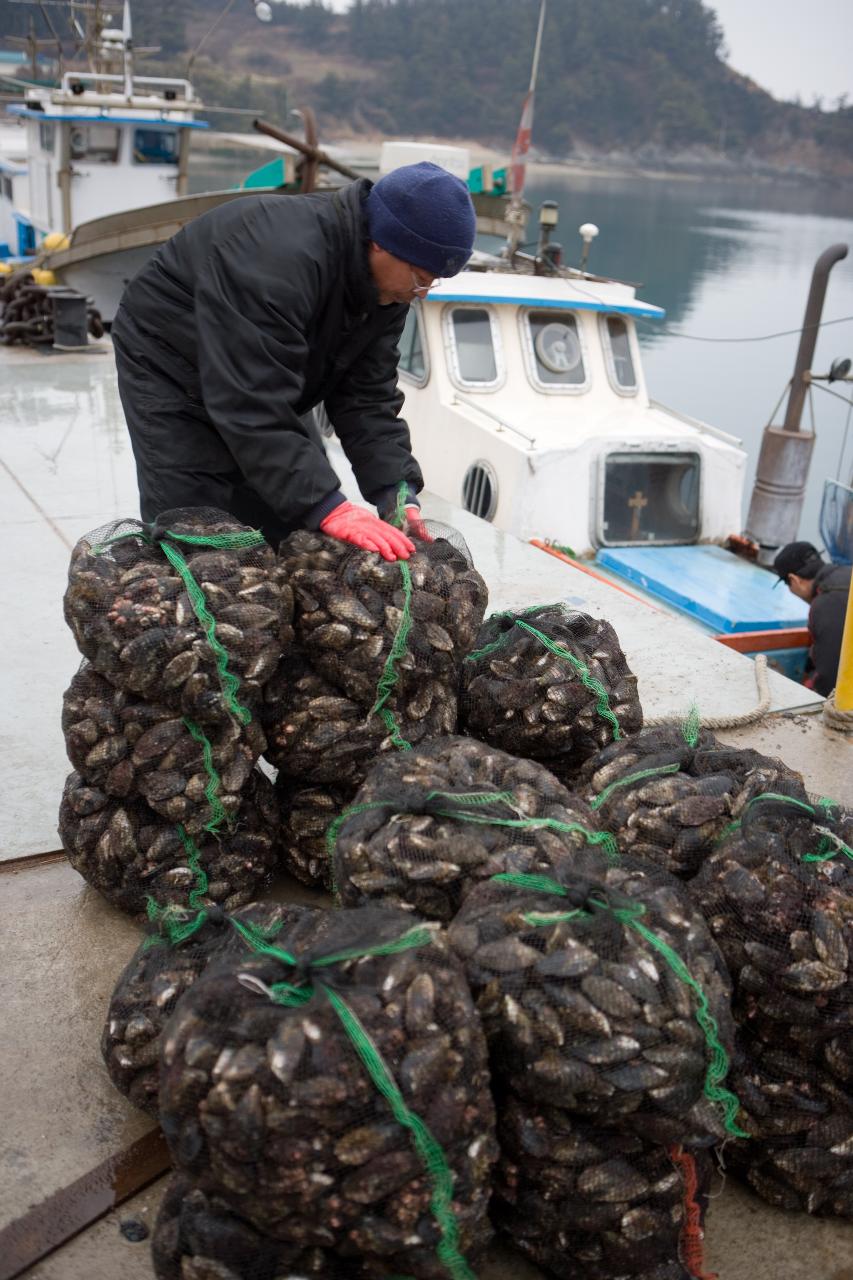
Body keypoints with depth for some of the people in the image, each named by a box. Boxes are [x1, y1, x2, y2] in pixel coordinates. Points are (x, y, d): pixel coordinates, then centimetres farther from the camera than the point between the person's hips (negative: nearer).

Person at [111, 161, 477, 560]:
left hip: (262, 385, 8)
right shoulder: (278, 257, -39)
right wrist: (328, 509, -46)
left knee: (303, 534, 5)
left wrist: (398, 494, -25)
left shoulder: (386, 285, -12)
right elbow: (253, 405, -42)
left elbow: (369, 399, -12)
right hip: (171, 372, -8)